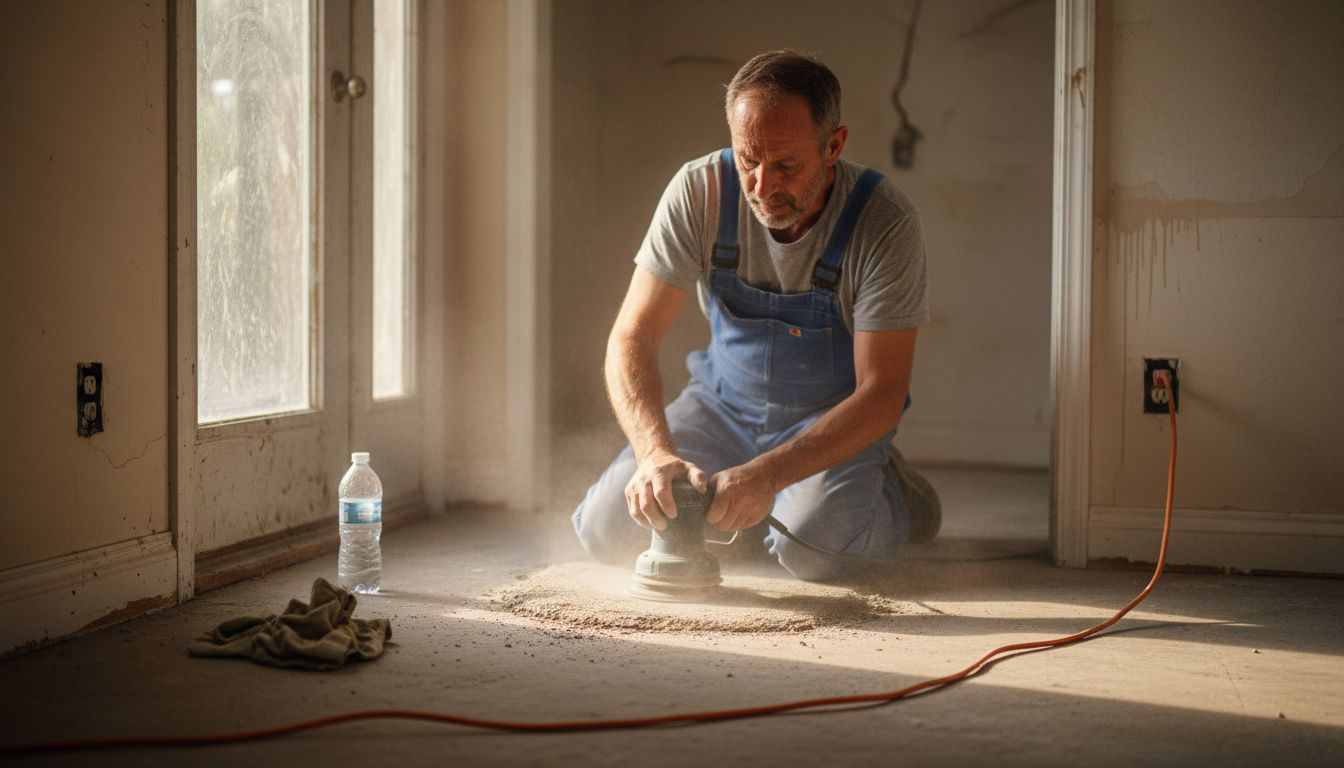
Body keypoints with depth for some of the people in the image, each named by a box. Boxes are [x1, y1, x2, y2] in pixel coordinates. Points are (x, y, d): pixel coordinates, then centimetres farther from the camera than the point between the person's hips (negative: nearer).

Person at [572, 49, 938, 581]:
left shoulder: (886, 224, -27)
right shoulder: (699, 192, -20)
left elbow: (881, 394, -27)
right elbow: (632, 337, -21)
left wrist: (767, 474, -40)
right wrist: (656, 452, -40)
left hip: (836, 420, -3)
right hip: (725, 403, 3)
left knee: (809, 548, -30)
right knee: (607, 532, -12)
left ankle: (890, 496, 4)